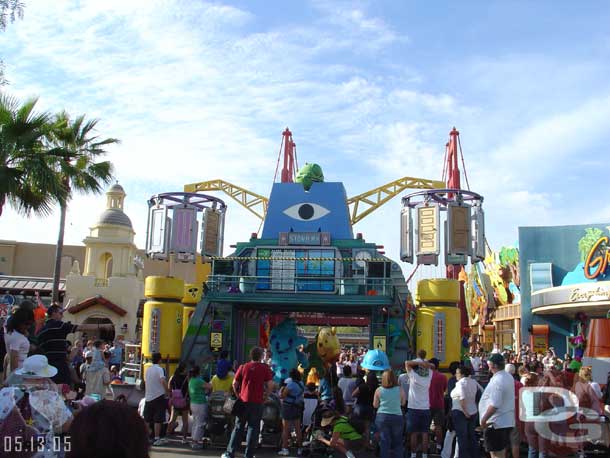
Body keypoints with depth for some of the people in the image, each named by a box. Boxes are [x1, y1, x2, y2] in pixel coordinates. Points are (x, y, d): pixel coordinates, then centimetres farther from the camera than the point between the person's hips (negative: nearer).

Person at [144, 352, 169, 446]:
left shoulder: (148, 369, 10)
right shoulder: (159, 369, -11)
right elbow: (163, 381, -26)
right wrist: (168, 391, -17)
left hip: (148, 397, 6)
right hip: (158, 397, -6)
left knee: (147, 419, 12)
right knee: (158, 419, -1)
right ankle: (157, 439, 1)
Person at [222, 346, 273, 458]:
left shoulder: (243, 367, 3)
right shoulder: (265, 368, -2)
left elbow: (234, 384, 4)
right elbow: (270, 385, -8)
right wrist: (265, 395, 7)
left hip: (243, 401, 2)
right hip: (257, 402, -2)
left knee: (238, 427, 11)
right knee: (253, 428, 6)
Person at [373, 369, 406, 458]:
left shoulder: (379, 390, -5)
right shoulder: (399, 390, -5)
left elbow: (375, 405, 3)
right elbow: (403, 403, 7)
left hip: (382, 417, 0)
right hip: (397, 417, 0)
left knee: (384, 441, 8)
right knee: (397, 441, 12)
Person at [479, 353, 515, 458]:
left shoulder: (497, 380, -22)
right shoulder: (508, 377, 9)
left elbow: (494, 405, -27)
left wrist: (484, 419, -19)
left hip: (495, 423, -10)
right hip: (506, 421, 10)